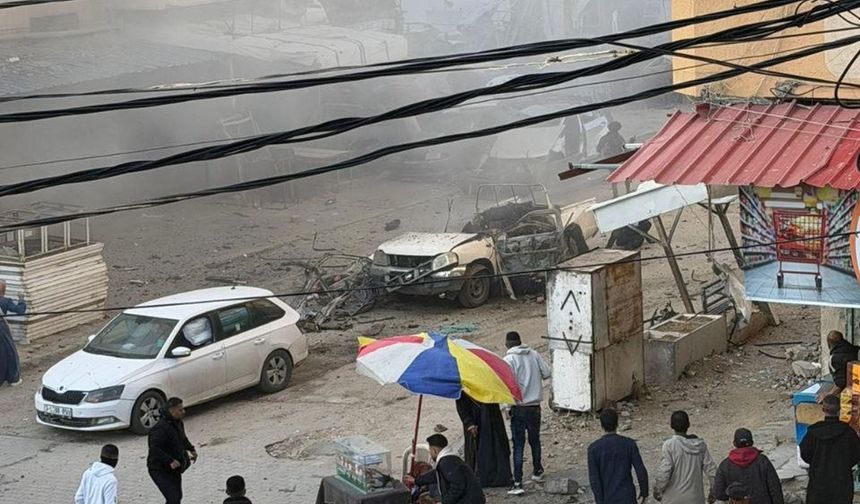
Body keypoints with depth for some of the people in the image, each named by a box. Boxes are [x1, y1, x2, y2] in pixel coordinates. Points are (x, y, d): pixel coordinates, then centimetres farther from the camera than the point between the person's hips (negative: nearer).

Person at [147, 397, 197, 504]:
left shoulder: (178, 423, 4)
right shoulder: (161, 427, -27)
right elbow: (154, 449, -33)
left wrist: (191, 449, 13)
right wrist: (170, 461, -35)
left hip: (174, 468, 9)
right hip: (160, 470, -9)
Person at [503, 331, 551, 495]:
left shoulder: (509, 360, -13)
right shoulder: (534, 355, 1)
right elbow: (546, 373, 4)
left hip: (519, 408, -4)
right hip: (535, 406, 4)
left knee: (518, 445, -2)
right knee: (535, 440, 23)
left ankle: (518, 483, -6)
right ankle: (537, 472, 40)